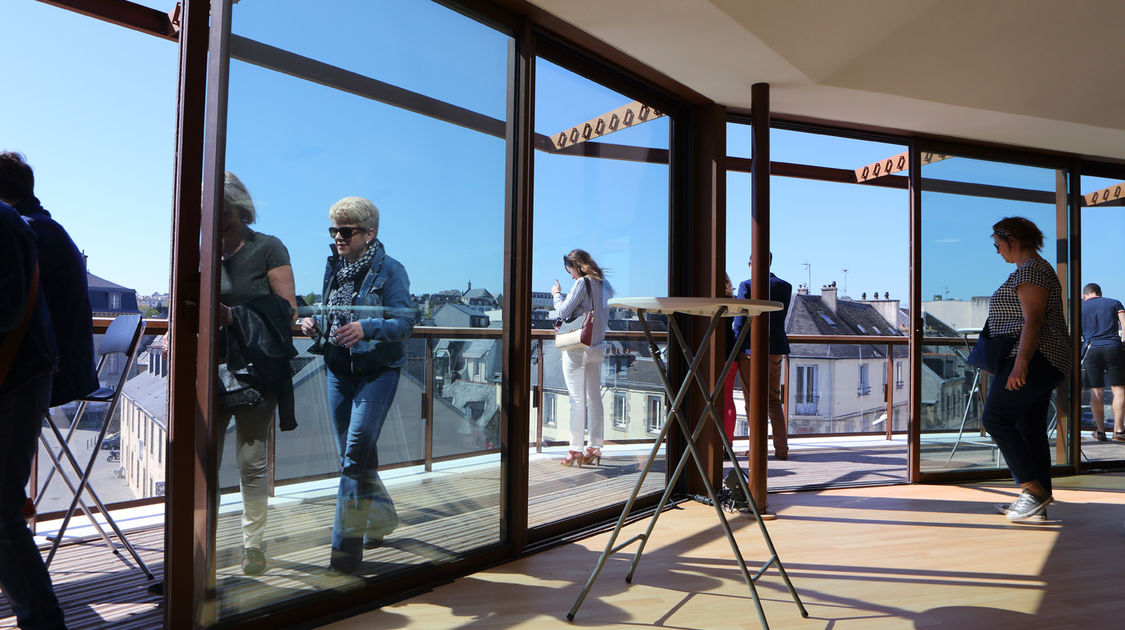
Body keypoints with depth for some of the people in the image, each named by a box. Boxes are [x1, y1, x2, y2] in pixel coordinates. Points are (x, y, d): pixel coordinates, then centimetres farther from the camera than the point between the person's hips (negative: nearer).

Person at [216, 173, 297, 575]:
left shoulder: (268, 248, -1)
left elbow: (288, 310, -6)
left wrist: (236, 318, -18)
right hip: (211, 367, 4)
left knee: (251, 458, 2)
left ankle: (253, 542, 14)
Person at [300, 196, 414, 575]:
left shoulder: (390, 270, -8)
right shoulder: (334, 268, 11)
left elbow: (404, 322, -15)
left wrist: (365, 328, -31)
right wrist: (316, 325, -2)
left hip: (377, 371, -7)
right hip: (339, 370, 7)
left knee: (357, 454, -13)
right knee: (352, 455, 13)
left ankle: (347, 544, -6)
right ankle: (382, 519, 33)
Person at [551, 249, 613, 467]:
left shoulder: (582, 283, -12)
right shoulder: (603, 284, 11)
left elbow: (563, 312, -14)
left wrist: (557, 294, 4)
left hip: (577, 348, -7)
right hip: (597, 347, 7)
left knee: (577, 399, -4)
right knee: (594, 399, 10)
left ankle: (575, 449, -2)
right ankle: (595, 448, 15)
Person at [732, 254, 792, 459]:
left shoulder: (746, 285, -10)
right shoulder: (785, 286, 4)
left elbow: (741, 319, -10)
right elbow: (781, 317, 8)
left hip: (750, 349, -4)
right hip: (775, 349, 4)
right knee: (774, 400, 15)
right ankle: (781, 448, 13)